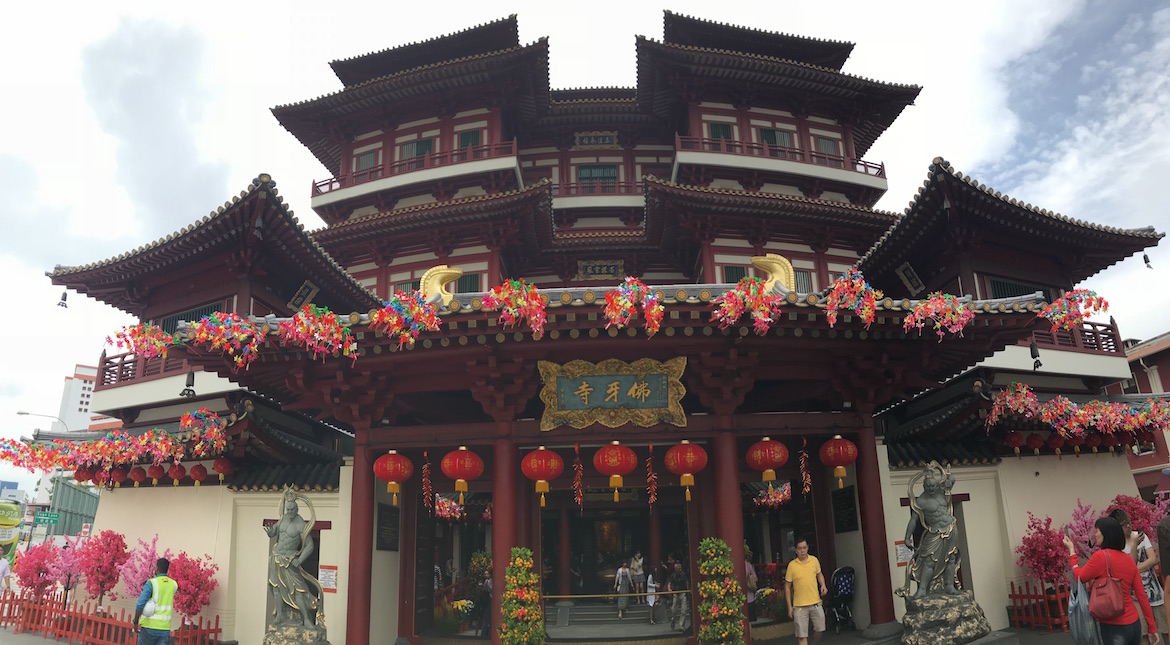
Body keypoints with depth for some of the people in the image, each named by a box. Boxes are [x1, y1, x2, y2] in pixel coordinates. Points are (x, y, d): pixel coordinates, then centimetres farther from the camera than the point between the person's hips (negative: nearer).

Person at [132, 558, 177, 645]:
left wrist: (136, 622, -4)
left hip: (149, 626, -3)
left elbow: (140, 604, -16)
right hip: (165, 628, 3)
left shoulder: (151, 583, -9)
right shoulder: (174, 585, 7)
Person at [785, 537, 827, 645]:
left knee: (819, 630, 8)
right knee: (802, 636, -4)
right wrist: (789, 606, -4)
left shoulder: (814, 560, 2)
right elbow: (787, 587, -1)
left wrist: (823, 585, 1)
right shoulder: (792, 565, -7)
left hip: (815, 602, 3)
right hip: (799, 605, -3)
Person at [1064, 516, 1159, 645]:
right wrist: (1152, 627, 13)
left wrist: (1071, 550, 6)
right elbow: (1142, 596, 6)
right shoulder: (1129, 560, 4)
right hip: (1134, 624, 6)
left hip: (1114, 627, -6)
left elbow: (1079, 577, -4)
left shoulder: (1101, 556, -14)